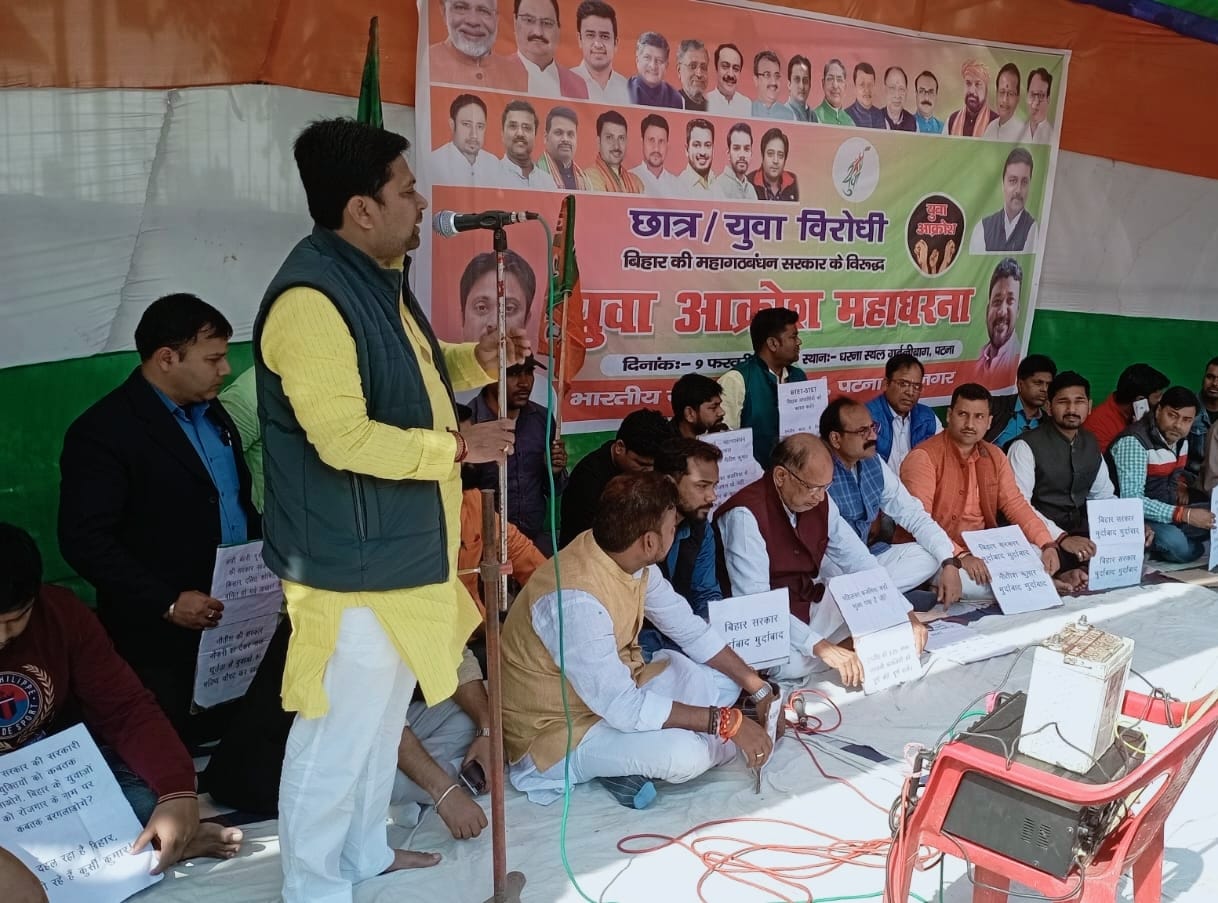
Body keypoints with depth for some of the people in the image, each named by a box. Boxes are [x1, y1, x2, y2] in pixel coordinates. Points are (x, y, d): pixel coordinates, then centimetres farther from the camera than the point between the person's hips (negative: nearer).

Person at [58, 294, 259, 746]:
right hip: (164, 638, -7)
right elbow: (85, 540, -20)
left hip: (239, 618, 7)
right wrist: (166, 603, -23)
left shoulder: (212, 412, 11)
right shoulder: (103, 430, -16)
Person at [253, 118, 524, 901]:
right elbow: (346, 439, -28)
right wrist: (458, 447, -19)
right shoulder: (311, 300, -24)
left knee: (386, 710, 22)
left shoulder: (377, 277, 10)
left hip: (399, 547, 11)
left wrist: (477, 361, 6)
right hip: (353, 561, -10)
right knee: (339, 729, 3)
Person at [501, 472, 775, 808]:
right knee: (683, 753, -30)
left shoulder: (629, 558, -8)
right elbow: (622, 707, -31)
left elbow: (690, 629, 4)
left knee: (725, 680, 6)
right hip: (558, 729, -9)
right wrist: (727, 722, -27)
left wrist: (759, 689, 0)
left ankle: (630, 755, -1)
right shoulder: (576, 599, -34)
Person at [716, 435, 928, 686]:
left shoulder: (819, 501, -2)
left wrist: (903, 613, -10)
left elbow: (859, 561, 4)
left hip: (811, 605, 6)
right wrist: (821, 646, -39)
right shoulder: (746, 515, -25)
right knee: (794, 663, -34)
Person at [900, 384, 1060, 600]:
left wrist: (1048, 545, -10)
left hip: (982, 551, 6)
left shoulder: (995, 456, 10)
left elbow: (1016, 505, 6)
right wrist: (960, 556, -34)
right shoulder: (924, 457, -14)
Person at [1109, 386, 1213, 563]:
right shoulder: (1134, 442, -22)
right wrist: (1184, 514, -32)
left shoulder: (1180, 439, 4)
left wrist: (1181, 484, 4)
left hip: (1168, 512, 8)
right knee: (1175, 543, -33)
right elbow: (1131, 500, -29)